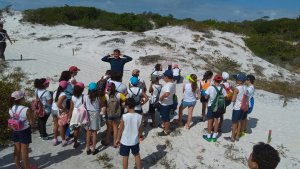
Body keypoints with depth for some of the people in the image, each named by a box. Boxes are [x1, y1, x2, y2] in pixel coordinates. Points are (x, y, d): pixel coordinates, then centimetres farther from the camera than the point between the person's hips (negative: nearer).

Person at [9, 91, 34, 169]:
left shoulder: (11, 109, -6)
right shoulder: (26, 110, -24)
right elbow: (31, 123, -16)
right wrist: (31, 113, -7)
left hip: (15, 131, 5)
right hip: (24, 131, -5)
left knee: (17, 149, 19)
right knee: (24, 150, 9)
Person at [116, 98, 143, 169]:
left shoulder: (124, 116, -21)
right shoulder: (139, 116, -13)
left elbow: (120, 129, -11)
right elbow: (140, 129, -2)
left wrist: (118, 139, 4)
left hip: (125, 141, -2)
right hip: (135, 141, 3)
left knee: (125, 157, 14)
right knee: (137, 155, 22)